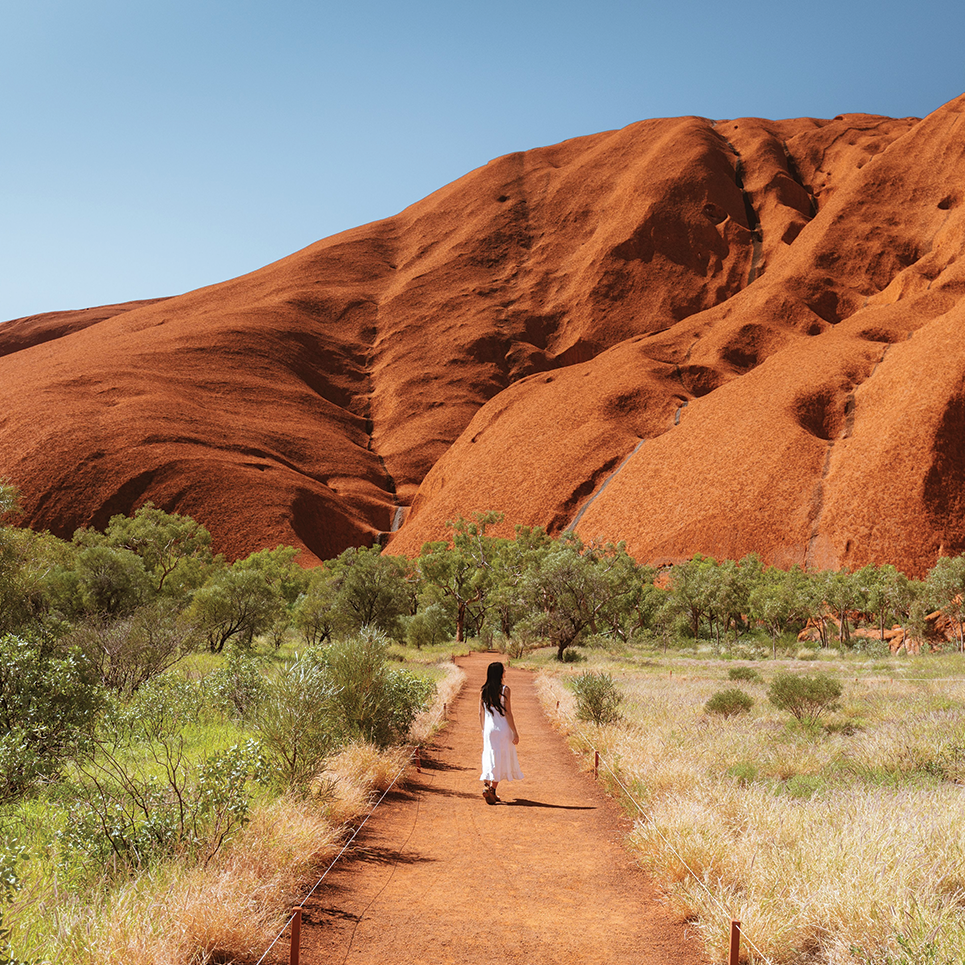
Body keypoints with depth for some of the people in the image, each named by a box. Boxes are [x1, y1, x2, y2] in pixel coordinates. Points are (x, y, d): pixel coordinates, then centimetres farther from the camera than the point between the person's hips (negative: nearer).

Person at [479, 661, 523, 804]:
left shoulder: (483, 691, 2)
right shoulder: (505, 690, -12)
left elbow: (481, 713, 7)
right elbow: (508, 713, -12)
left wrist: (483, 731, 19)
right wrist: (515, 733, -6)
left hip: (489, 729, 4)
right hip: (503, 728, -4)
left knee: (490, 758, 10)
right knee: (501, 759, 6)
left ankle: (486, 784, -7)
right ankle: (492, 788, 2)